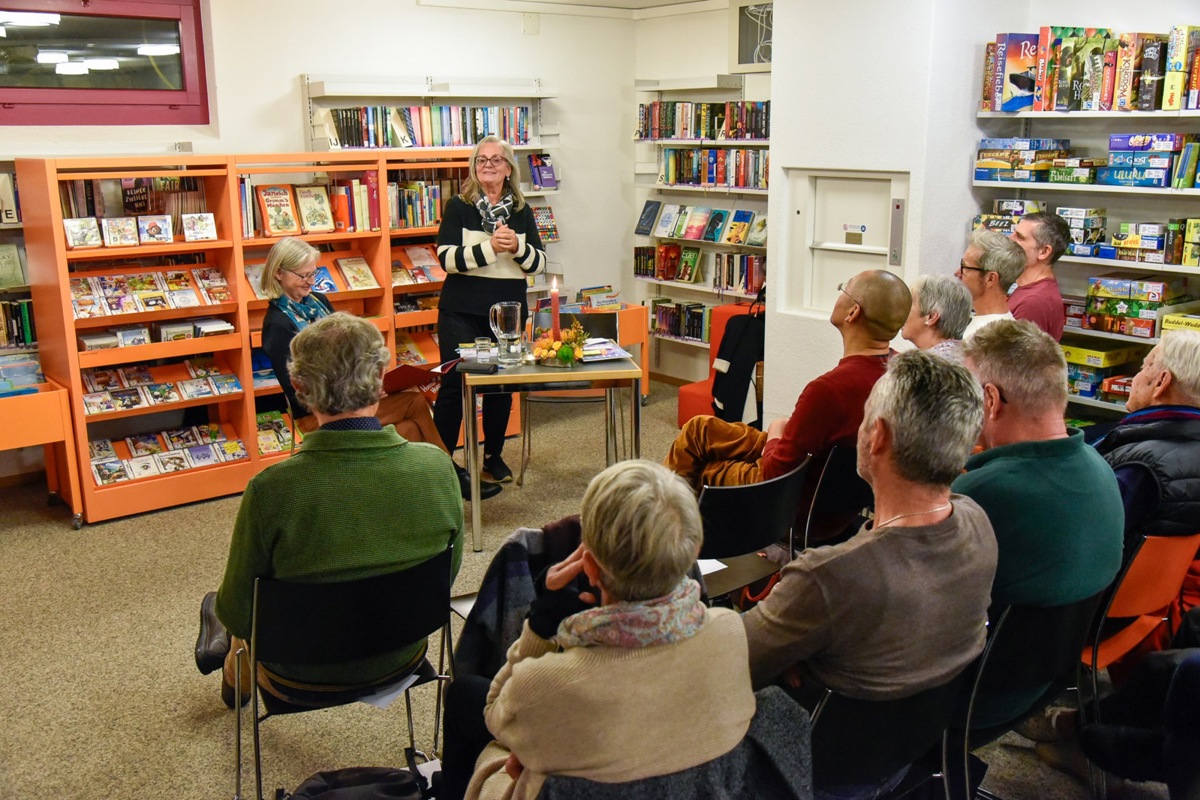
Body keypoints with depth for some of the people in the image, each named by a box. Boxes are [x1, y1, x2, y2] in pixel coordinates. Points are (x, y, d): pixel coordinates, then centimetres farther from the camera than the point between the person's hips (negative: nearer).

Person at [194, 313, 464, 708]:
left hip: (305, 674, -3)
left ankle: (235, 675, 59)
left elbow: (238, 613, -15)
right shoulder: (437, 467, -20)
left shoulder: (271, 490, -29)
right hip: (402, 657, 3)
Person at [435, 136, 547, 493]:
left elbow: (539, 263, 4)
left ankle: (493, 456, 27)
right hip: (462, 310, -3)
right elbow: (447, 258, -13)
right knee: (454, 383, -3)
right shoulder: (459, 206, -1)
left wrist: (517, 246, -16)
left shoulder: (521, 210, 8)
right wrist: (490, 246, -23)